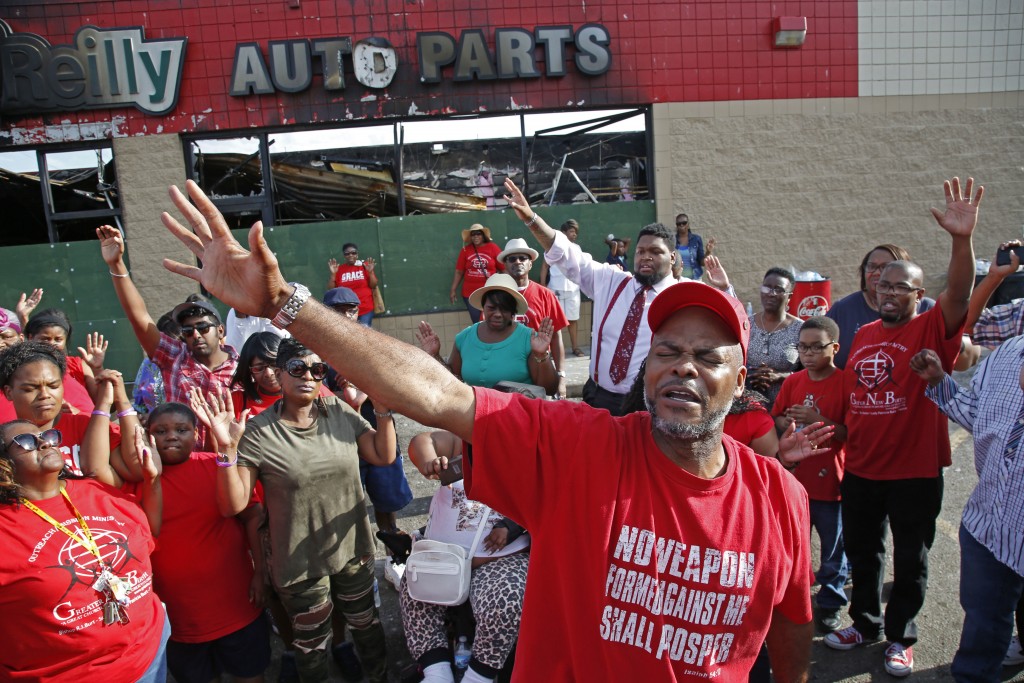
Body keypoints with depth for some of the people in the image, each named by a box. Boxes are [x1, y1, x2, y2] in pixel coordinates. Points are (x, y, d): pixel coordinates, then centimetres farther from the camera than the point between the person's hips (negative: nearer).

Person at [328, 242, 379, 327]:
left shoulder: (364, 266, 4)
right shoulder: (339, 269, 5)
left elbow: (373, 286, 3)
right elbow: (331, 289, 4)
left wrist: (370, 272, -12)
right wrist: (333, 273, -8)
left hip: (365, 309, 0)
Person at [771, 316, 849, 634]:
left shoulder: (845, 382, -11)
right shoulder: (793, 382, 4)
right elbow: (776, 420, 11)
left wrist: (819, 420, -24)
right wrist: (787, 422, -10)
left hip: (830, 480, -4)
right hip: (795, 477, 4)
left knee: (833, 547, 10)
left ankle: (831, 603, 27)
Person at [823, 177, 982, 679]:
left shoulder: (931, 331, -8)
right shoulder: (863, 335, 7)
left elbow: (960, 294, -28)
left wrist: (962, 239, -42)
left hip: (915, 471, -4)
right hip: (860, 469, 5)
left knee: (910, 560, 11)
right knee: (861, 552, 18)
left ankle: (900, 638, 30)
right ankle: (864, 624, 37)